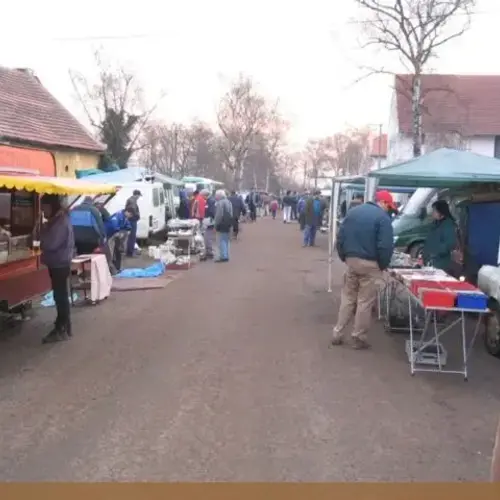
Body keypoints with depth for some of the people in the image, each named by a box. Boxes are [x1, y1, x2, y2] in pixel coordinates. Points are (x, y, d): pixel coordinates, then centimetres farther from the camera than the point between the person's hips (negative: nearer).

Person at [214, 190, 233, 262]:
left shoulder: (220, 203, -15)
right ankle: (226, 256, 19)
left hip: (221, 225, -9)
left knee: (221, 241, -5)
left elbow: (218, 215, -19)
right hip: (228, 224, 9)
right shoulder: (228, 202, 15)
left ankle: (223, 256, -8)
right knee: (226, 240, 15)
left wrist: (216, 225, -13)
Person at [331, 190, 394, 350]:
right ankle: (358, 338, 11)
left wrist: (344, 257, 15)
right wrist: (383, 265, -3)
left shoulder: (353, 211, 10)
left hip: (351, 260, 5)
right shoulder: (382, 217, -10)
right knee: (365, 302, 5)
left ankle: (337, 334, 16)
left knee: (347, 298, 15)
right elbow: (385, 246, -16)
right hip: (370, 263, -5)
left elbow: (340, 237, 10)